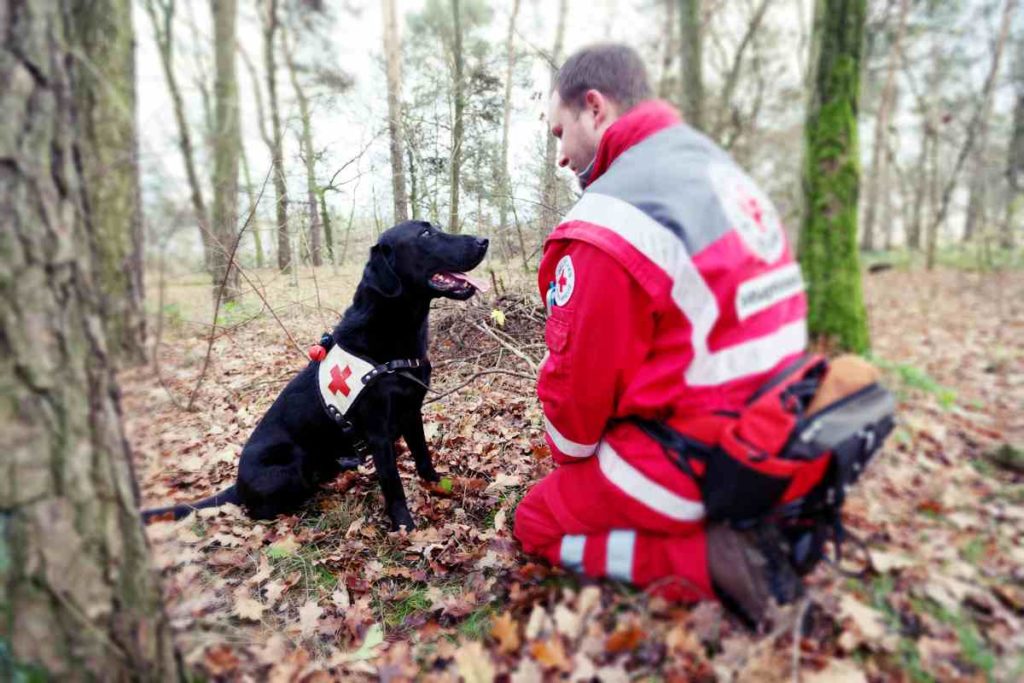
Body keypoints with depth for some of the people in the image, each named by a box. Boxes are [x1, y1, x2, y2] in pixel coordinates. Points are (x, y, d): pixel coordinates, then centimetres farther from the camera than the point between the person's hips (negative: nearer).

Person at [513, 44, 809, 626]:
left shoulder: (607, 225, -22)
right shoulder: (724, 172, 8)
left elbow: (576, 388, -15)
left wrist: (567, 455, 10)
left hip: (694, 465, -9)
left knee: (535, 522, 12)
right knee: (586, 469, 29)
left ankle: (706, 558, -5)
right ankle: (750, 523, 12)